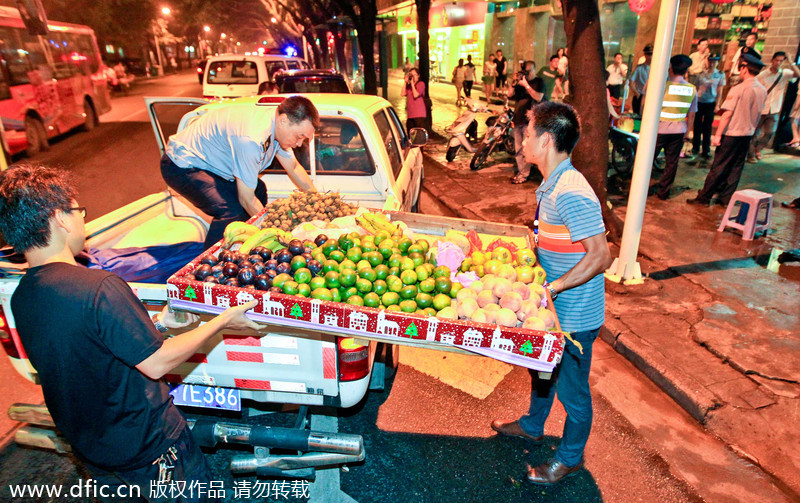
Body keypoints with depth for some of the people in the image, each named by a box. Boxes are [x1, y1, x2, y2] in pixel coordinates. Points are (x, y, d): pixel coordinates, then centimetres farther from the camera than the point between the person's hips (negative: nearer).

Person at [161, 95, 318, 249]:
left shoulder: (276, 122, -7)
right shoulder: (251, 138, -35)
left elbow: (294, 167, 9)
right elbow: (247, 199, -27)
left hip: (206, 159, 10)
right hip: (181, 167, -10)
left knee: (258, 189, 11)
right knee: (233, 212, -25)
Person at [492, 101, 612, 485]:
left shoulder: (571, 193, -27)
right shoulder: (552, 185, 3)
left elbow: (600, 256, -28)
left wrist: (552, 288, -27)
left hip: (575, 316, -9)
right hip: (553, 309, 9)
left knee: (571, 388, 12)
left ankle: (570, 458, 36)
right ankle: (532, 426, 51)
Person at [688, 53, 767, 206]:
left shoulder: (738, 89, -16)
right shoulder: (763, 91, 5)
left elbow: (728, 113, -18)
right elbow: (758, 114, 13)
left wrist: (718, 135, -15)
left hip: (732, 133, -6)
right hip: (748, 134, 6)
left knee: (718, 167, -1)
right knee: (736, 167, 12)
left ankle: (704, 198, 6)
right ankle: (726, 198, 18)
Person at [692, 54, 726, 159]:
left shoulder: (720, 75, 2)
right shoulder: (701, 74, 3)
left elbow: (719, 91, 3)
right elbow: (696, 88, 8)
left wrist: (717, 105, -4)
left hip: (710, 103, -1)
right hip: (699, 102, 1)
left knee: (707, 127, 1)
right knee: (697, 125, 6)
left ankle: (706, 151, 5)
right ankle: (695, 147, 19)